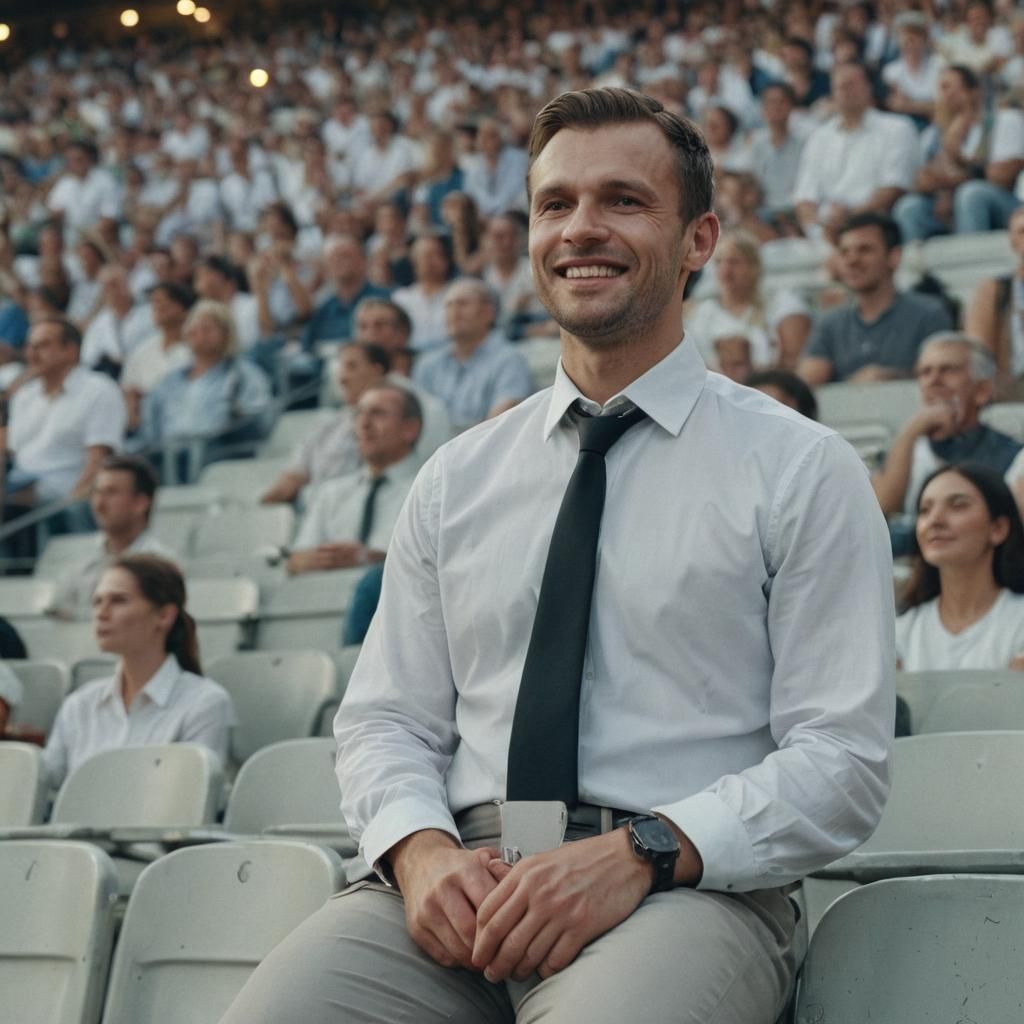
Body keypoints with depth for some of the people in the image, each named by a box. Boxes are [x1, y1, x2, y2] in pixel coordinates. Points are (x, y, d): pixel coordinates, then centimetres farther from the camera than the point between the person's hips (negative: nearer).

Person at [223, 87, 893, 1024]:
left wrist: (639, 854, -17)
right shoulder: (457, 478, 18)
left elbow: (843, 759, -1)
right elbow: (386, 722, 16)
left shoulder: (800, 469, 5)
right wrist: (421, 851, -7)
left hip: (687, 887, -3)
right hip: (459, 881, 3)